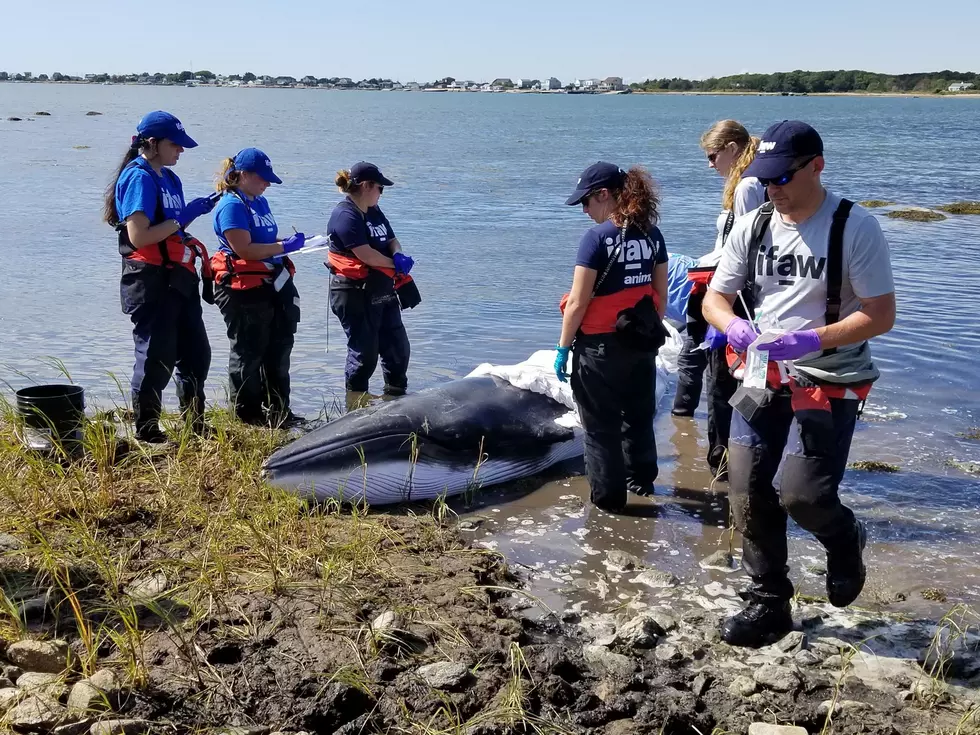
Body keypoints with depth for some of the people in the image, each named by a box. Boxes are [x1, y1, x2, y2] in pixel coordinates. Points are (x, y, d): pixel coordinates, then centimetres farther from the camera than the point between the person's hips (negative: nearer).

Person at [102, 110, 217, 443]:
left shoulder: (168, 178, 14)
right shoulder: (139, 178, -13)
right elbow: (139, 237, -21)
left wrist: (198, 210, 4)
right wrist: (183, 217, -17)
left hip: (178, 279, 9)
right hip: (151, 282, -9)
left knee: (196, 353, 14)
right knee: (156, 359, -2)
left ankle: (195, 425, 27)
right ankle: (146, 434, 11)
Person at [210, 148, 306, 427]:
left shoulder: (260, 202, 15)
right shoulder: (232, 206, -14)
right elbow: (244, 249, -23)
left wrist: (289, 243, 5)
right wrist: (284, 246, -20)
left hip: (271, 286, 9)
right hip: (244, 291, -9)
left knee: (278, 349, 12)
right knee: (249, 353, 2)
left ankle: (278, 411, 22)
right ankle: (247, 413, 14)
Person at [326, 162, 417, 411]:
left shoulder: (374, 212, 14)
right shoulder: (345, 216, -16)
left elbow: (392, 240, 13)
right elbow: (366, 254, -23)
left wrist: (399, 255, -11)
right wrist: (396, 263, -10)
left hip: (382, 292, 9)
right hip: (354, 294, -9)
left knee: (398, 347, 13)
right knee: (364, 352, -1)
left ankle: (396, 397, 28)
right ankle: (356, 406, 13)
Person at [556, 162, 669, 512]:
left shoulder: (598, 237, -17)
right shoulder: (652, 234, 2)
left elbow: (578, 304, -17)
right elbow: (661, 294, 8)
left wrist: (563, 348, -8)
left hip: (600, 347, -6)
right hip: (642, 343, 6)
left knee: (601, 426, 8)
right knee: (639, 415, 23)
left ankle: (609, 496, 16)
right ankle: (641, 479, 38)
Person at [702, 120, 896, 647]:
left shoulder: (855, 228, -11)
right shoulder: (752, 227, 3)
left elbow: (880, 315, -13)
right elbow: (714, 299, 5)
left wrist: (812, 340, -27)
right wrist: (734, 327, -19)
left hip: (829, 384, -5)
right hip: (763, 379, 5)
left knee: (801, 494, -15)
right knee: (749, 495, 4)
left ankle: (845, 540, 22)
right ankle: (768, 604, 22)